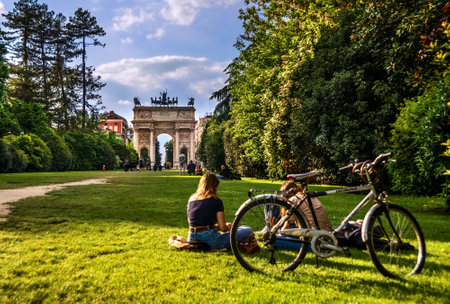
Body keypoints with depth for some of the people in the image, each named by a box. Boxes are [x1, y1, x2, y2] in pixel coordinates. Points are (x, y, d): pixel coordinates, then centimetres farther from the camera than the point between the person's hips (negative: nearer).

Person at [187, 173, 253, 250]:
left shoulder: (191, 199, 11)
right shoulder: (216, 200, -4)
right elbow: (223, 228, -8)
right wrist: (228, 227, 17)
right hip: (210, 242, -6)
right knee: (248, 230, 5)